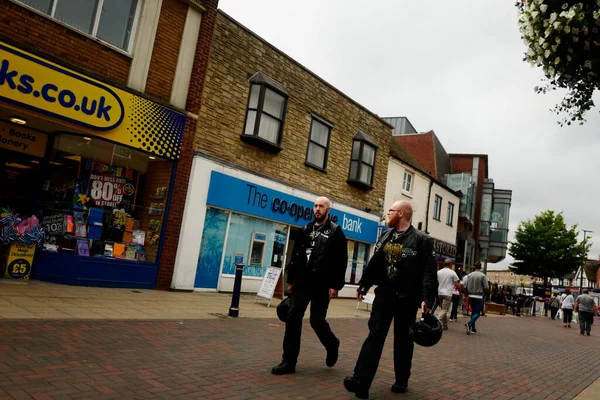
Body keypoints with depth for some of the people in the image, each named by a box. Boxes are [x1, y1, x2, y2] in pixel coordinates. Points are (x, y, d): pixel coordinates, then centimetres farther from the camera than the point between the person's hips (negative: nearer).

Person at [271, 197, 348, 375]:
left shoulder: (336, 232, -2)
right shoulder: (306, 230, 13)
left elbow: (341, 260, -8)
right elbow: (295, 256, 15)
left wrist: (335, 285, -14)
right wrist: (290, 279, 12)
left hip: (322, 284, -4)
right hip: (302, 281, 5)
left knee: (317, 321, 2)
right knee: (293, 318, -2)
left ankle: (332, 345, 33)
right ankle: (289, 361, 5)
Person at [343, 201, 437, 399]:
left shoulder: (422, 240, -8)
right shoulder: (385, 236, 10)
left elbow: (429, 272, -13)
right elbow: (374, 263, 16)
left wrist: (427, 299, -21)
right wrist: (363, 285, 14)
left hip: (407, 297, -4)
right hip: (385, 293, 4)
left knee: (403, 339, 8)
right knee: (375, 334, -4)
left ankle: (401, 381, 25)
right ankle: (361, 381, -10)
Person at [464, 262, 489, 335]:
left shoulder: (470, 275, 1)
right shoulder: (483, 276, -10)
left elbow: (466, 286, 0)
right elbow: (486, 287, -12)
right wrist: (483, 292, 8)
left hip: (471, 296, 5)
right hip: (479, 297, -5)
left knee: (473, 312, 15)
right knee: (477, 313, 0)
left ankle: (473, 329, 18)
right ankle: (469, 324, -23)